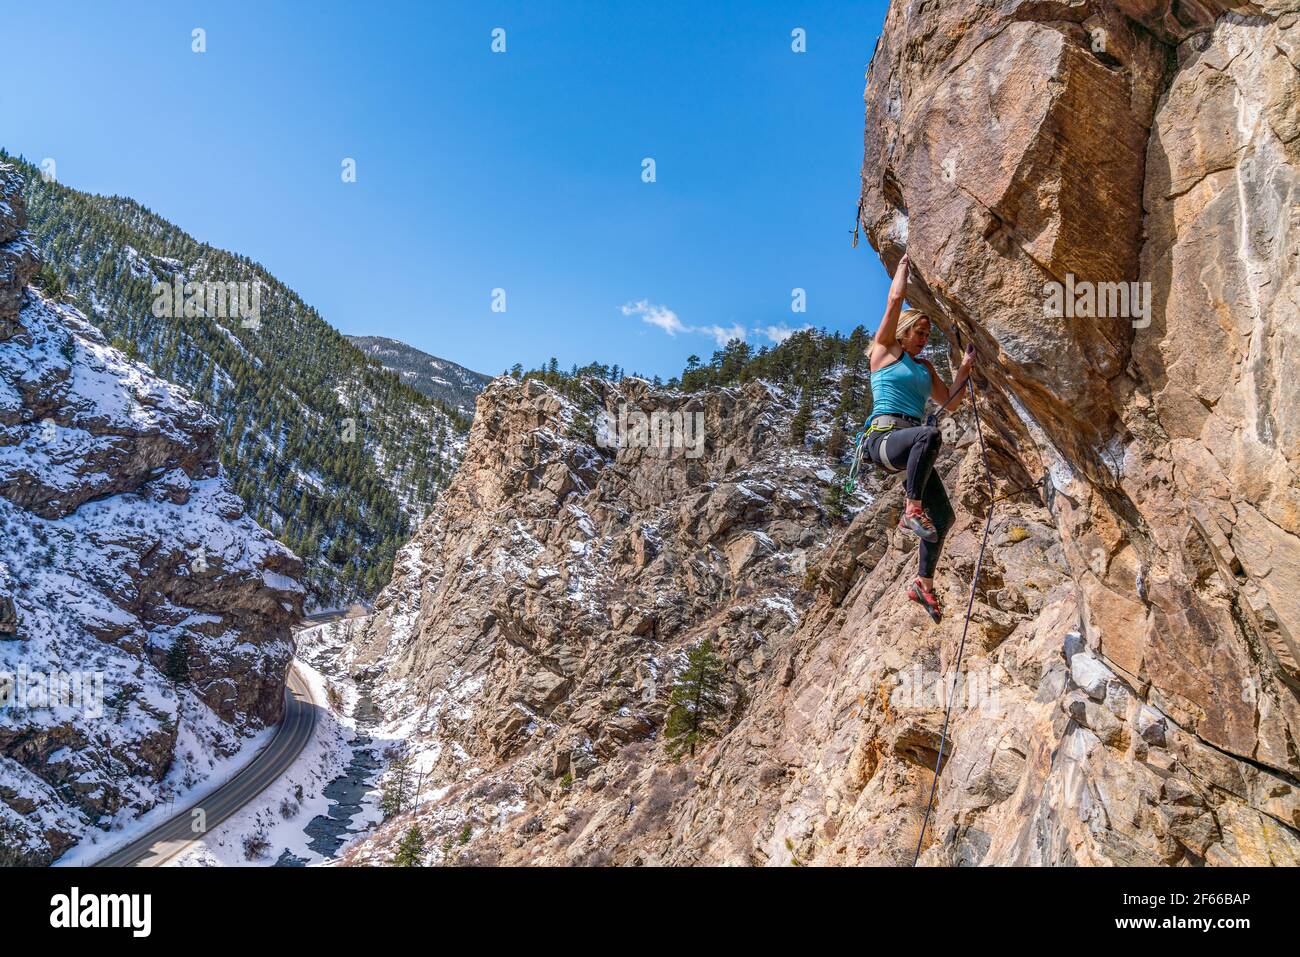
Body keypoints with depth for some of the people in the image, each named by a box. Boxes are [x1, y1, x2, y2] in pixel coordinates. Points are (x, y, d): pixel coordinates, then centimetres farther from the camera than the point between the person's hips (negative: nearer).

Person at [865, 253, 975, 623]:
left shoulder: (924, 367, 25)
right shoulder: (884, 351, 7)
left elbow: (948, 401, 28)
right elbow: (896, 299, 2)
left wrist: (964, 369, 16)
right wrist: (904, 262, 14)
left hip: (910, 446, 7)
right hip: (884, 437, -7)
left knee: (943, 516, -2)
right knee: (930, 434, -41)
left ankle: (924, 584, 13)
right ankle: (912, 510, -31)